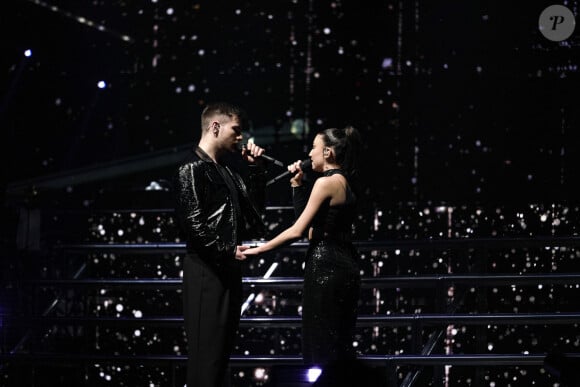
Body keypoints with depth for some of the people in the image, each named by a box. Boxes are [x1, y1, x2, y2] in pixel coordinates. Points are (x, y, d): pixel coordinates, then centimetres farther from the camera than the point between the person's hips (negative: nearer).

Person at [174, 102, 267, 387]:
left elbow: (255, 207, 20)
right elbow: (192, 224, -18)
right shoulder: (192, 170, -10)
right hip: (206, 271, -9)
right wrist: (228, 251, -16)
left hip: (228, 270, 9)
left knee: (222, 349, 12)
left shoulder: (227, 169, 17)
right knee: (207, 353, -8)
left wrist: (256, 169, 11)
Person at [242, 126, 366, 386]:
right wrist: (297, 186, 12)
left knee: (323, 347, -4)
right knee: (339, 344, 13)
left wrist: (257, 250, -11)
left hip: (325, 267, -9)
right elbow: (311, 226, 15)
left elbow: (297, 231, -16)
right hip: (344, 265, 9)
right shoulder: (345, 182, 13)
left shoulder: (326, 183, -13)